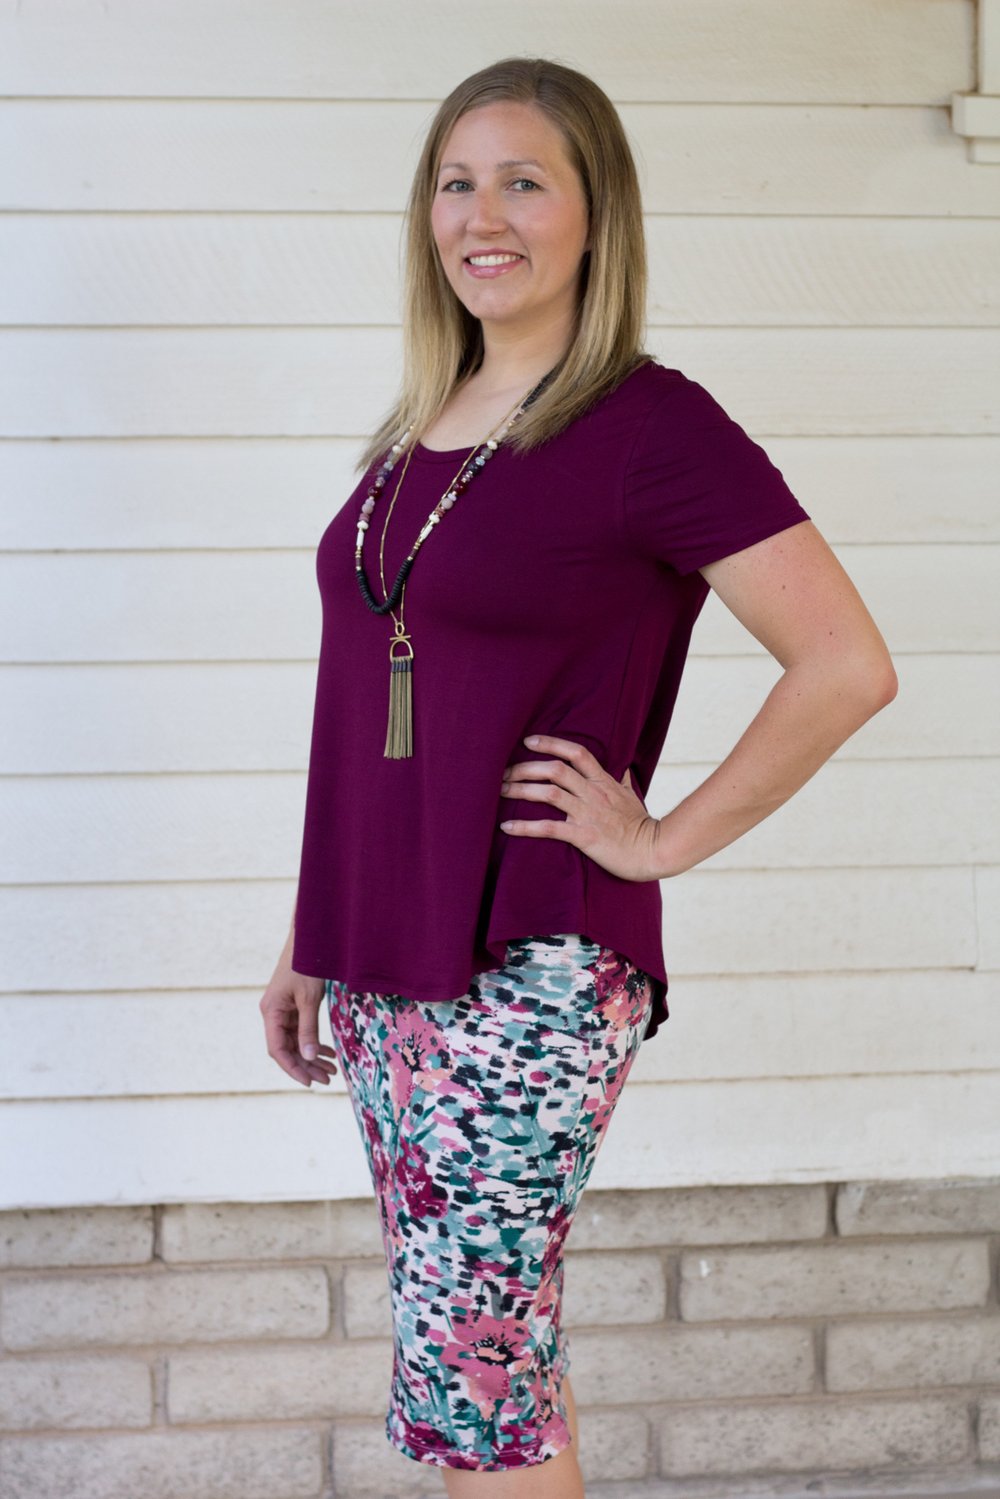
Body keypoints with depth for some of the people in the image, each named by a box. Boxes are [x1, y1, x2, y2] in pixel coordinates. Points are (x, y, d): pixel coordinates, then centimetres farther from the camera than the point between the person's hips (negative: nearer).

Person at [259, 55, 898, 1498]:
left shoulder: (653, 429, -10)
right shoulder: (421, 432, 12)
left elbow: (848, 665, -15)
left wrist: (665, 839, -11)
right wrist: (313, 945, 18)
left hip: (529, 975, -7)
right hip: (387, 970, 7)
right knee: (500, 1359, 13)